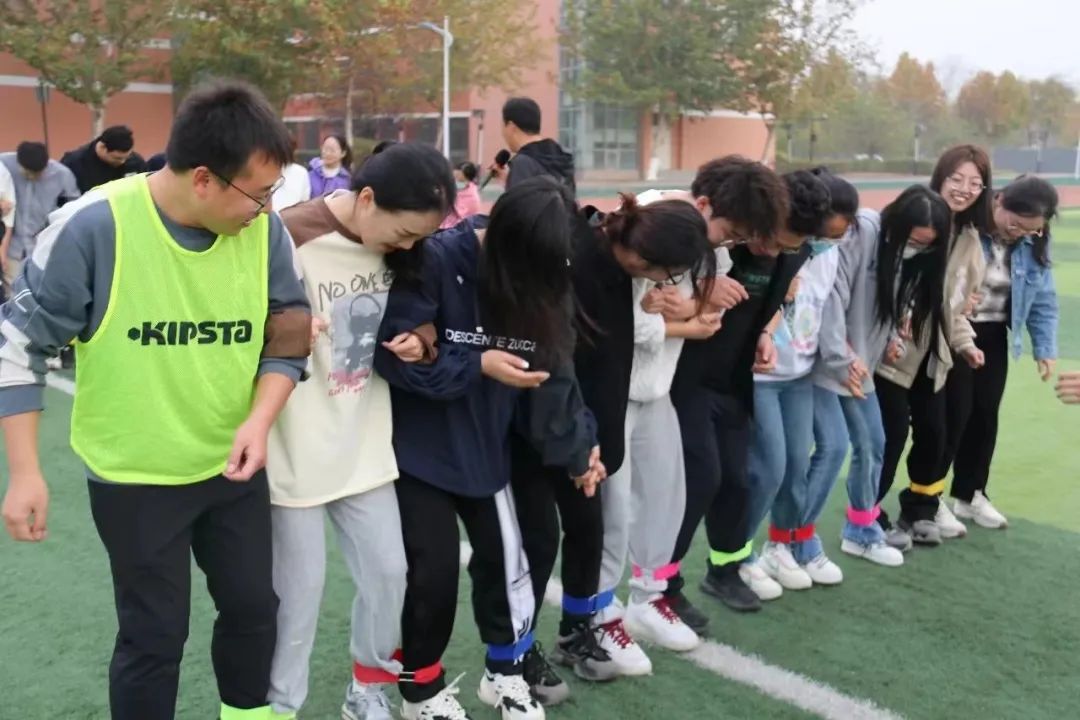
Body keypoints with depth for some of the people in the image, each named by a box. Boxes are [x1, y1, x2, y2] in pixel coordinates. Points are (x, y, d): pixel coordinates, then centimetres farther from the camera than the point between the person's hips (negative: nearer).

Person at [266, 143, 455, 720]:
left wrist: (411, 344, -5)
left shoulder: (394, 248, 1)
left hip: (363, 444, 6)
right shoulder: (291, 239, -19)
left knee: (388, 570, 13)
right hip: (297, 449, -6)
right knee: (300, 587, 5)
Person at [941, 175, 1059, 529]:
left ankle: (970, 494, 26)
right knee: (955, 413, -5)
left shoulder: (1032, 245, -3)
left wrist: (1045, 348, 2)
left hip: (994, 337, 5)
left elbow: (1043, 301, 5)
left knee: (985, 414, 10)